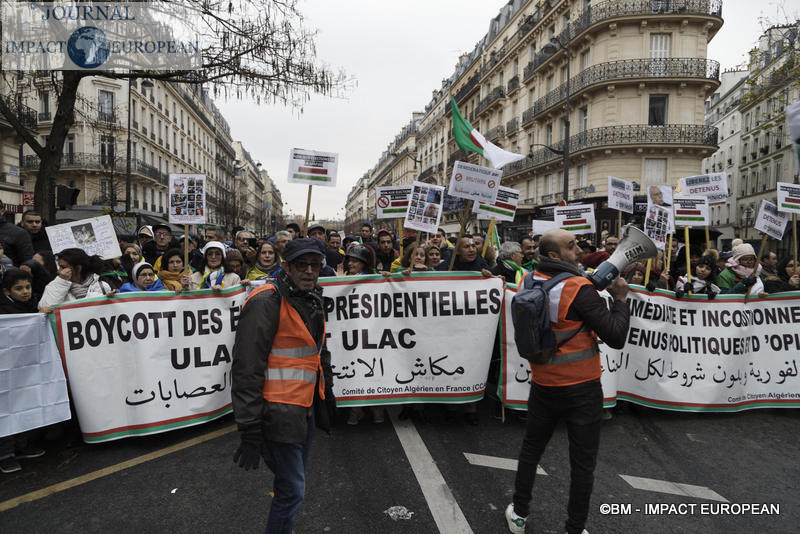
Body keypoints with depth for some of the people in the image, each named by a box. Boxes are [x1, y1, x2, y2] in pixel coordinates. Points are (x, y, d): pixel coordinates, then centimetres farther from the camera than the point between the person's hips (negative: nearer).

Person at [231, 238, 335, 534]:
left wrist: (326, 395, 22)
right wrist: (250, 431, -20)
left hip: (306, 408, 9)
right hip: (278, 413, -9)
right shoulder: (266, 302, -18)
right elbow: (247, 368, -21)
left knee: (294, 484, 21)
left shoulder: (313, 300, 10)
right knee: (292, 490, -1)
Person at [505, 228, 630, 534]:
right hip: (582, 389, -5)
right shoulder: (579, 289, -20)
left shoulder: (529, 282, -4)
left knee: (531, 449, 21)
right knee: (583, 463, 11)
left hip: (543, 385, 5)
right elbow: (617, 337, -19)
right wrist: (619, 299, -5)